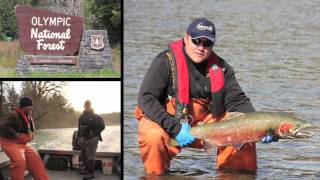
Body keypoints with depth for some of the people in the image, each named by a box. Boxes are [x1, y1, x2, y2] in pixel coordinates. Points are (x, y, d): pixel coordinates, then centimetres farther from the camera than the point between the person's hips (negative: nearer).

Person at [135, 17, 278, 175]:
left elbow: (238, 101, -1)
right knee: (154, 136, -37)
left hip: (206, 121, 4)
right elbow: (146, 98, -21)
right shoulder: (165, 62, -15)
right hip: (164, 120, -4)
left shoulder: (220, 67, 0)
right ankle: (155, 174, -10)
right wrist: (174, 127, -32)